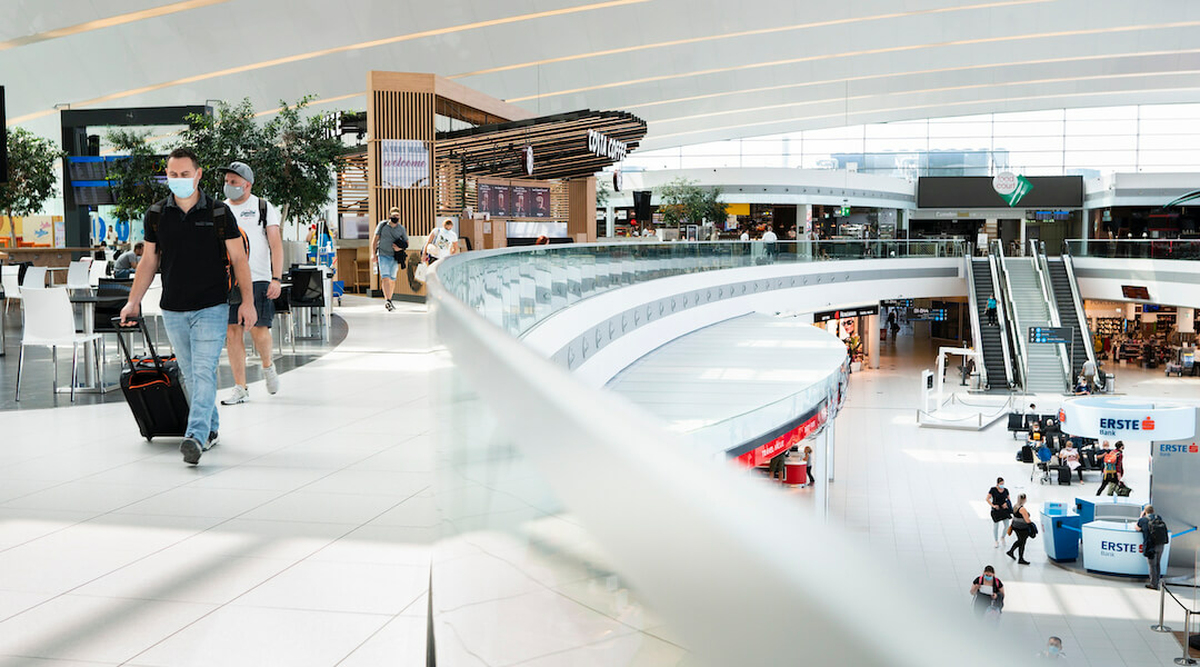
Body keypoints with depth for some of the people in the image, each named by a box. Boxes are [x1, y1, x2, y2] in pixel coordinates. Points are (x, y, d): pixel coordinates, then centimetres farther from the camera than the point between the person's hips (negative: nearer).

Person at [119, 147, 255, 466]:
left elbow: (239, 258, 0)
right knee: (191, 374, 11)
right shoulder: (156, 215, 6)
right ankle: (211, 428, 24)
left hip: (211, 308, -4)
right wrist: (133, 301, 7)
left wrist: (247, 300, -7)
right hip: (173, 311, 4)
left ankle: (195, 436, -18)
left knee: (204, 371, -13)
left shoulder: (219, 213, -3)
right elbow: (149, 261, 13)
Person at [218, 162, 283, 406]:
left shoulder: (264, 208, 3)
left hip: (258, 279, -3)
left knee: (258, 330, -9)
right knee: (232, 332, -2)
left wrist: (277, 278, -11)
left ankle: (267, 366, 23)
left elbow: (276, 245, -2)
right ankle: (240, 388, 4)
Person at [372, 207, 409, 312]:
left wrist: (400, 248, -9)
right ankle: (387, 300, -25)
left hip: (394, 256, 3)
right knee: (385, 277, -16)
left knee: (392, 279, 7)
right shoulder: (382, 225, 1)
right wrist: (373, 253, -1)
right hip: (383, 255, -3)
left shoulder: (401, 228, 5)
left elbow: (406, 243, 12)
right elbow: (375, 239, 5)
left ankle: (387, 300, 21)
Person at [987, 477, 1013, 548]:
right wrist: (993, 506, -21)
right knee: (995, 526, 1)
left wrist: (1006, 503, -9)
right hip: (996, 510, -3)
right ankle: (996, 542, 18)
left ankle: (1002, 537, 29)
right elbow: (987, 499, -8)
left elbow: (1009, 499, 13)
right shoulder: (993, 489, -8)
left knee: (1007, 525, 0)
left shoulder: (1005, 490, 4)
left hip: (1004, 510, 3)